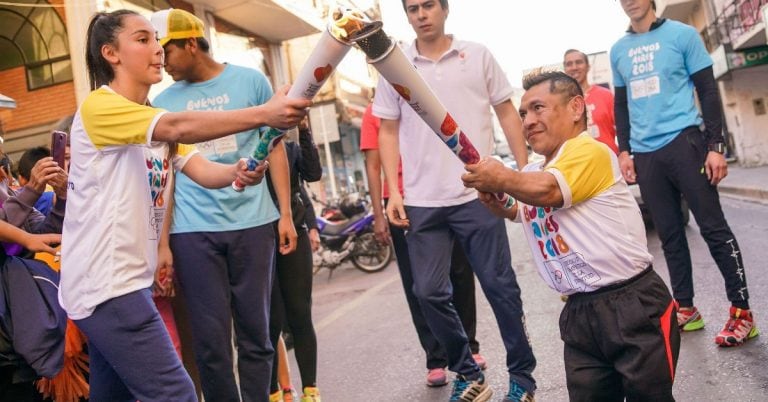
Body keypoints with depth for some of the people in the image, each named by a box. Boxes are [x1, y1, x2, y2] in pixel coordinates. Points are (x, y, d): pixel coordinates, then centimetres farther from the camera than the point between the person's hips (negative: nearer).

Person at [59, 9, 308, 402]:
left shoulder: (155, 120, 16)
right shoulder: (98, 106, -13)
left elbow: (202, 170, 1)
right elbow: (179, 127, -30)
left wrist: (238, 172, -21)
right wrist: (264, 114, -39)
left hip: (128, 278, 9)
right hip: (104, 284, -9)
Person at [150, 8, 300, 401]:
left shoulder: (250, 80, 4)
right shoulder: (163, 101, 8)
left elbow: (274, 147, 8)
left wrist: (285, 213, 2)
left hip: (253, 222, -1)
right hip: (192, 231, 1)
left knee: (255, 332, 7)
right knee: (211, 339, 3)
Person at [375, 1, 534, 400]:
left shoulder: (477, 55, 7)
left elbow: (507, 113, 8)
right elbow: (388, 132, 10)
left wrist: (525, 171, -1)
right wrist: (394, 191, 1)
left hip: (477, 194, -2)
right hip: (422, 201, 2)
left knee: (500, 285, 3)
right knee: (429, 292, 4)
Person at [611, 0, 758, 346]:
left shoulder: (681, 34, 2)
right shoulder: (618, 51, 14)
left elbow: (708, 91, 0)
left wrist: (716, 145, -8)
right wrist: (624, 150, 9)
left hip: (684, 142, -4)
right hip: (645, 154, 4)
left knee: (713, 227, -3)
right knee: (669, 235, 8)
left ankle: (741, 312, 4)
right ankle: (685, 309, 17)